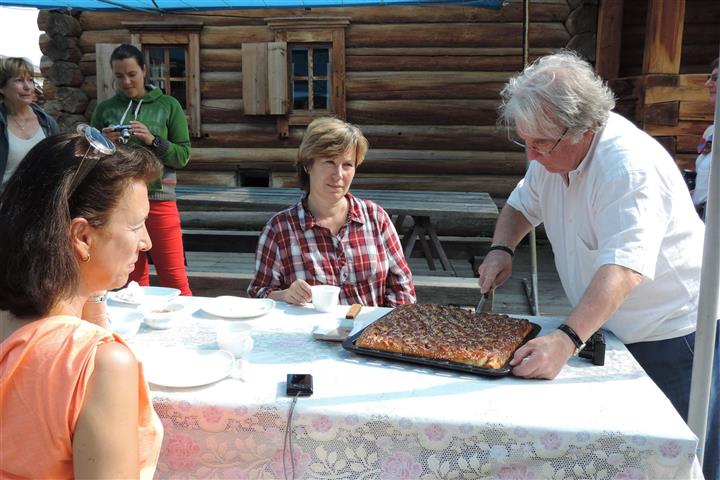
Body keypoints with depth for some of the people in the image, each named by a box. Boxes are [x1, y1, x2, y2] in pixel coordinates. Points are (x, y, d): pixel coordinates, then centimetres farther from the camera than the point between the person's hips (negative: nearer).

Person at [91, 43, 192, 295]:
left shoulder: (168, 105, 3)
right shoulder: (105, 109, 9)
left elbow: (183, 156, -1)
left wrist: (153, 141, -16)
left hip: (159, 199, -2)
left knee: (175, 279, -2)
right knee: (132, 279, 11)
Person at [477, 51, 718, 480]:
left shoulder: (630, 166, -28)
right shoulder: (552, 152, -2)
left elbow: (622, 269, -38)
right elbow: (522, 205, 14)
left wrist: (566, 340, -48)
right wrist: (502, 248, -7)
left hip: (674, 332, -7)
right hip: (610, 331, 8)